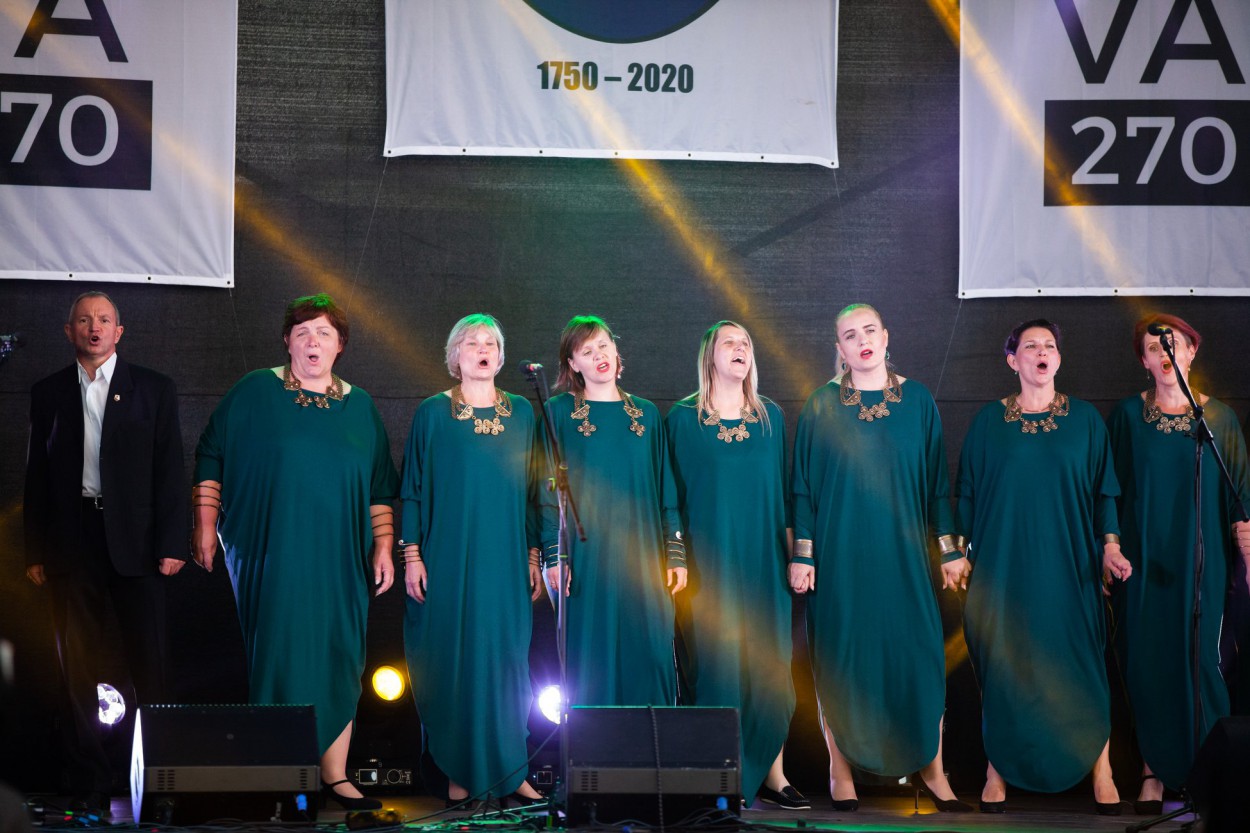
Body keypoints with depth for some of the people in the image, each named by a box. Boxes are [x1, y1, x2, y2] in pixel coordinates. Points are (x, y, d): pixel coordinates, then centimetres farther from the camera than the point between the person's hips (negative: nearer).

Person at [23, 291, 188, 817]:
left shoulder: (153, 389, 6)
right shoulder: (48, 394, 11)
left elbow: (170, 471, 1)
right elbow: (37, 476, 10)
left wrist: (171, 544, -7)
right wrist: (35, 553, 4)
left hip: (134, 540, -2)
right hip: (70, 544, 2)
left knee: (149, 661, -2)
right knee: (78, 668, 5)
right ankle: (88, 783, 11)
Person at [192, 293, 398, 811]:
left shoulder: (360, 407, 12)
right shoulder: (255, 392, 3)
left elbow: (380, 487, 13)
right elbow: (211, 455, 4)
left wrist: (383, 548, 7)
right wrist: (206, 525, -1)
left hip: (339, 562, 3)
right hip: (272, 553, -3)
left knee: (338, 662, 1)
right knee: (277, 657, -4)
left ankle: (334, 774, 7)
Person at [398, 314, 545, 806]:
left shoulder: (522, 413, 9)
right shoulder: (432, 414, 2)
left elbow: (532, 489, 11)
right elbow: (412, 489, 1)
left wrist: (535, 556, 7)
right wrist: (411, 555, -6)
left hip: (506, 560, 2)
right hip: (448, 558, -2)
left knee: (506, 658, 1)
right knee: (453, 660, -2)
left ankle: (509, 770, 9)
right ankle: (459, 771, 6)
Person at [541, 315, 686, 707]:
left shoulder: (646, 414, 12)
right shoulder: (559, 412, 3)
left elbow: (667, 491, 12)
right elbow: (548, 489, -1)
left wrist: (675, 554, 4)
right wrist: (553, 556, -9)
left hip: (641, 555, 3)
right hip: (586, 555, -3)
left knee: (646, 658, 0)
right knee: (590, 663, -3)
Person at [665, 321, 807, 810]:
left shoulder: (771, 417, 10)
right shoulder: (681, 419, 2)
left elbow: (784, 491, 12)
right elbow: (672, 495, 2)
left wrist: (794, 551, 7)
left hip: (763, 559, 3)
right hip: (707, 564, -3)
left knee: (768, 663, 1)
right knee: (715, 664, -4)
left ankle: (770, 772, 7)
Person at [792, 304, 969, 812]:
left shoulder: (917, 400, 6)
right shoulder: (821, 406, 2)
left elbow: (937, 479, 8)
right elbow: (804, 484, 2)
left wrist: (949, 547, 4)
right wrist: (802, 554, -3)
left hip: (902, 554, 1)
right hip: (840, 553, -1)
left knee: (919, 654, -1)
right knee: (840, 658, 1)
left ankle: (930, 767, 10)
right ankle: (841, 770, 10)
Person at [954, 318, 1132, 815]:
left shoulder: (1085, 419, 6)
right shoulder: (988, 421, 5)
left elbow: (1103, 489, 7)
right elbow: (967, 490, 8)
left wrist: (1110, 543, -5)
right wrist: (958, 551, 2)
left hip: (1068, 564, 0)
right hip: (1003, 564, 0)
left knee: (1079, 662, -1)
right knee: (1003, 666, 0)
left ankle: (1101, 773, 5)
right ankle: (998, 769, 9)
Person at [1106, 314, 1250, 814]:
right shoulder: (1128, 415, 4)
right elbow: (1110, 489, 6)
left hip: (1200, 560, 0)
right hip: (1143, 560, 0)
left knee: (1200, 660, -3)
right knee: (1148, 660, -1)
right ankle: (1154, 772, 5)